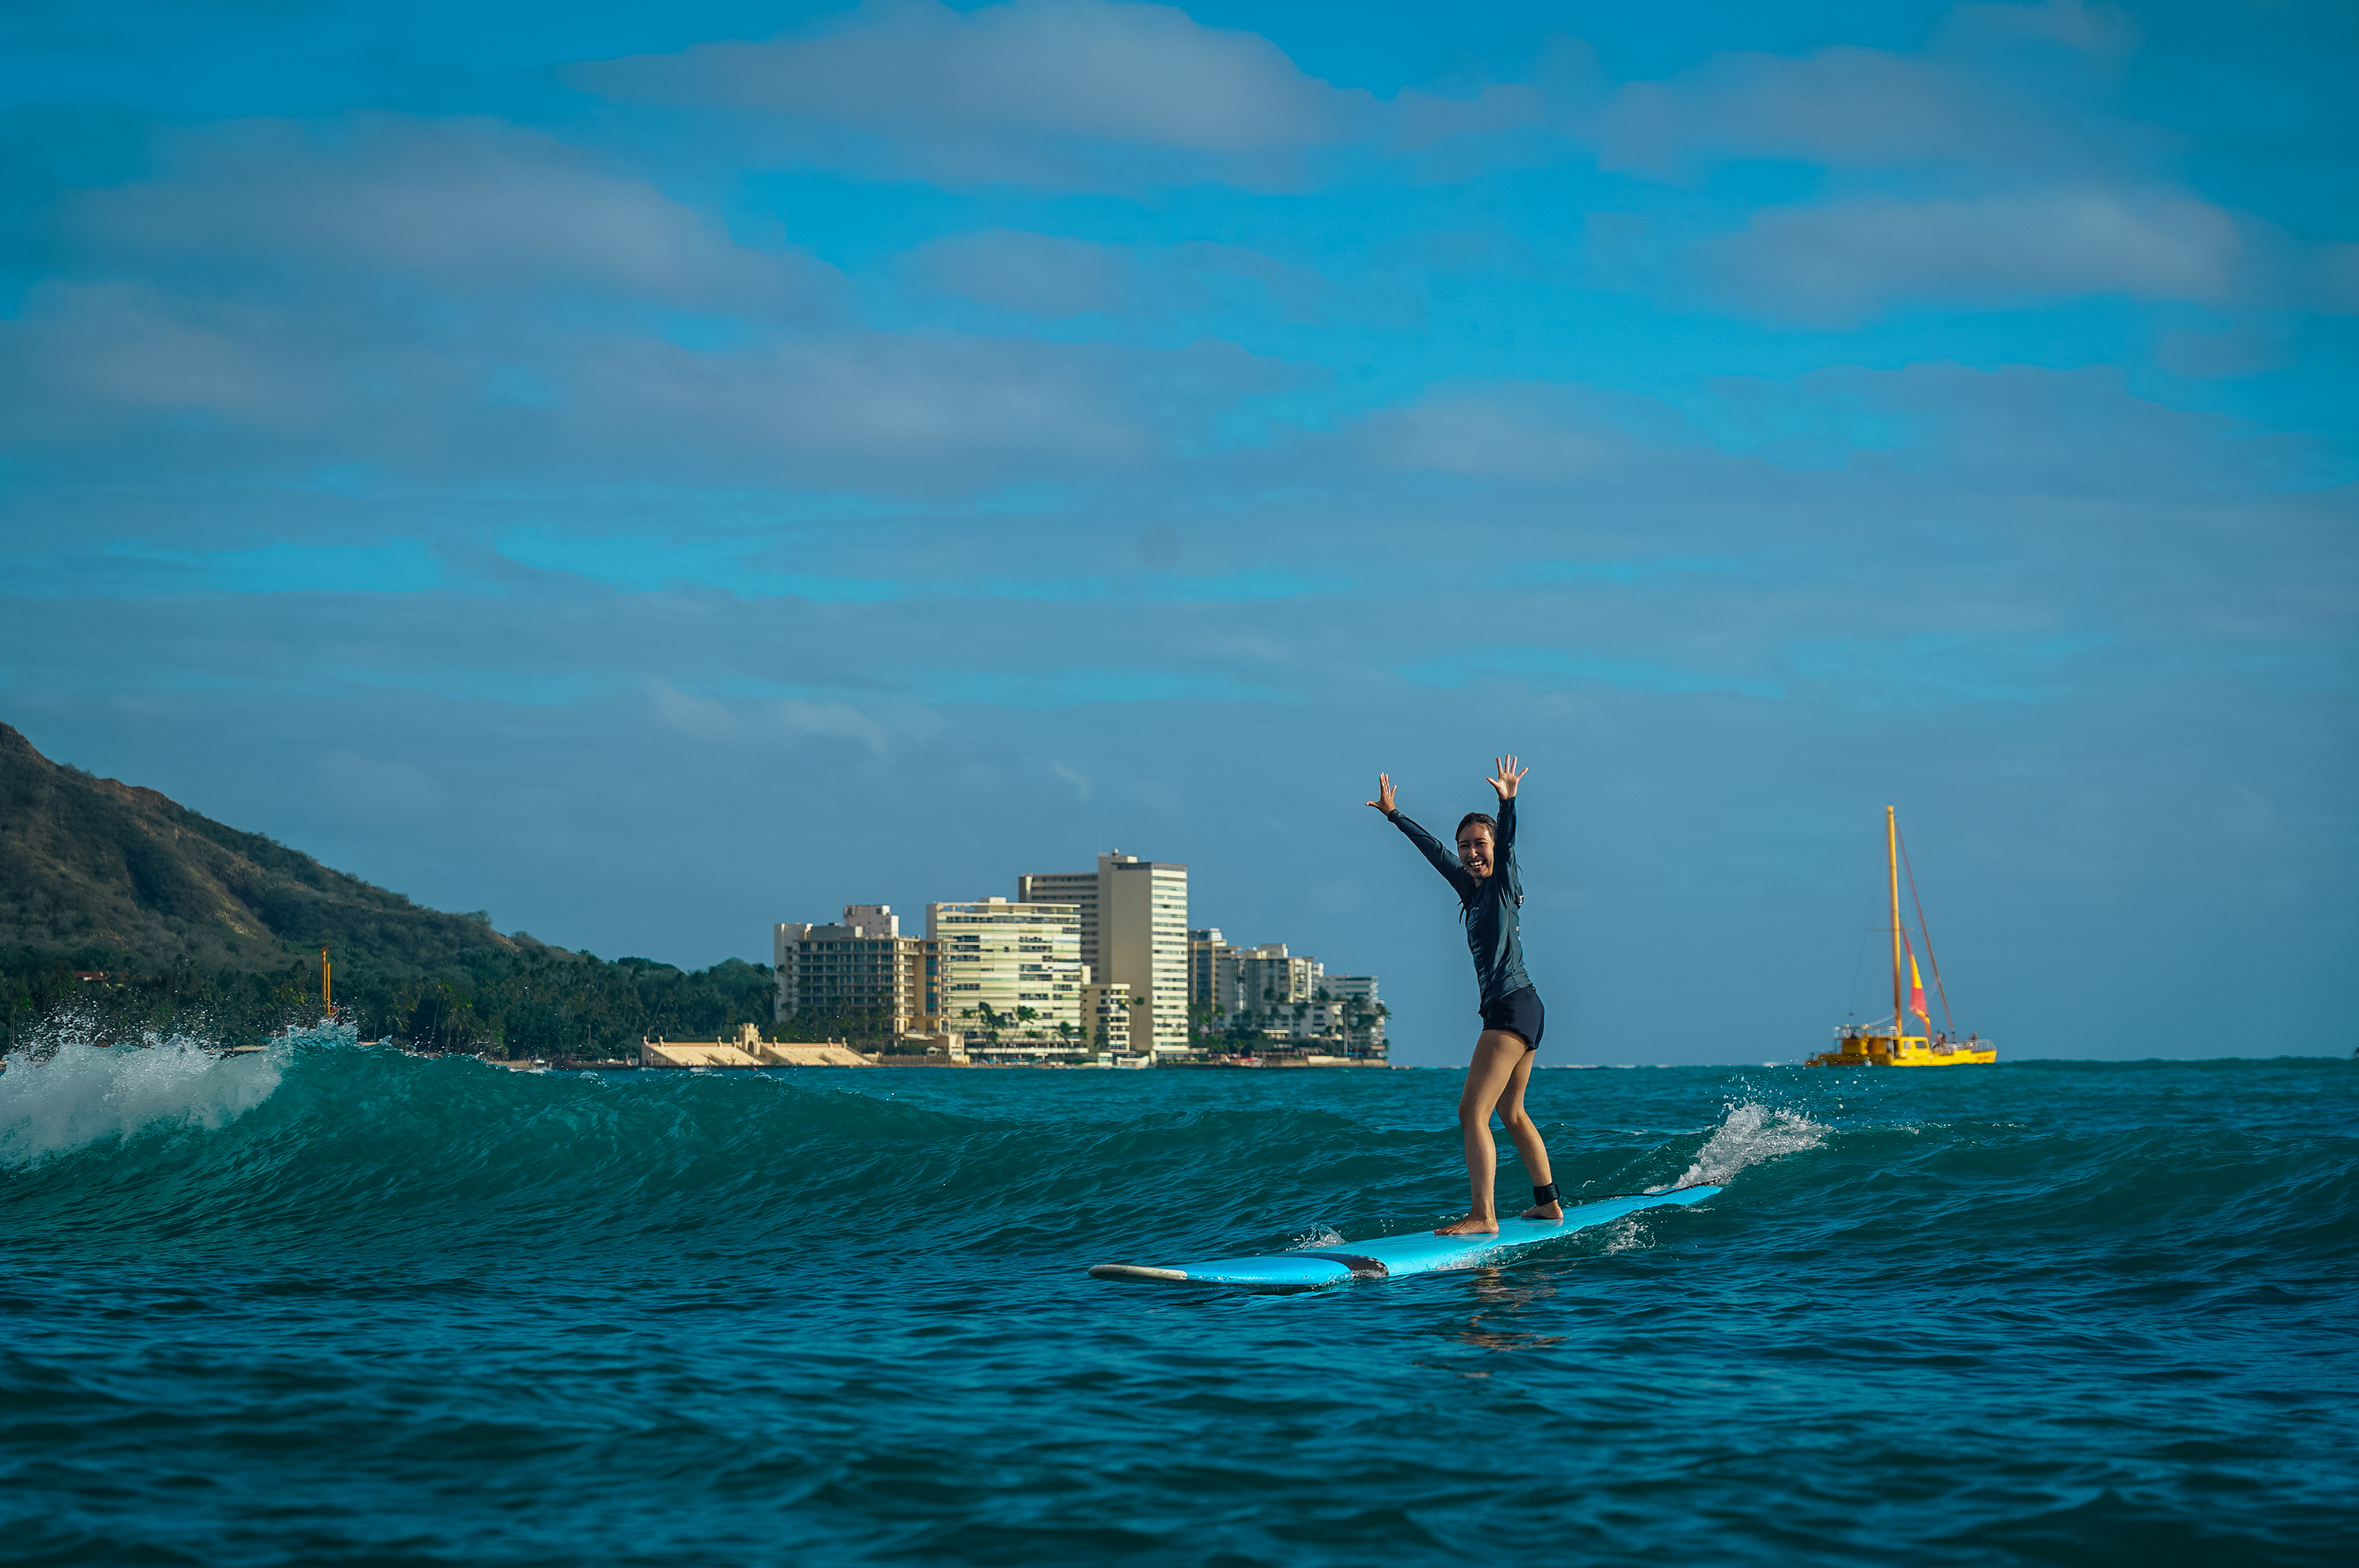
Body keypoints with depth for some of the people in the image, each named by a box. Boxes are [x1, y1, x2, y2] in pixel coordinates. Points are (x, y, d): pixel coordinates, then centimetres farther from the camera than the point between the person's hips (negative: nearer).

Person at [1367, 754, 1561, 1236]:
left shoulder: (1504, 884, -5)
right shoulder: (1470, 890, 15)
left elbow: (1508, 842, -24)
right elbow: (1433, 850, 26)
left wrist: (1508, 802, -41)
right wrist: (1393, 814, 34)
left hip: (1513, 1007, -10)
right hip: (1516, 1012, 10)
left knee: (1472, 1111, -16)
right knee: (1510, 1112, 21)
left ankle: (1483, 1215, -21)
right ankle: (1548, 1203, 30)